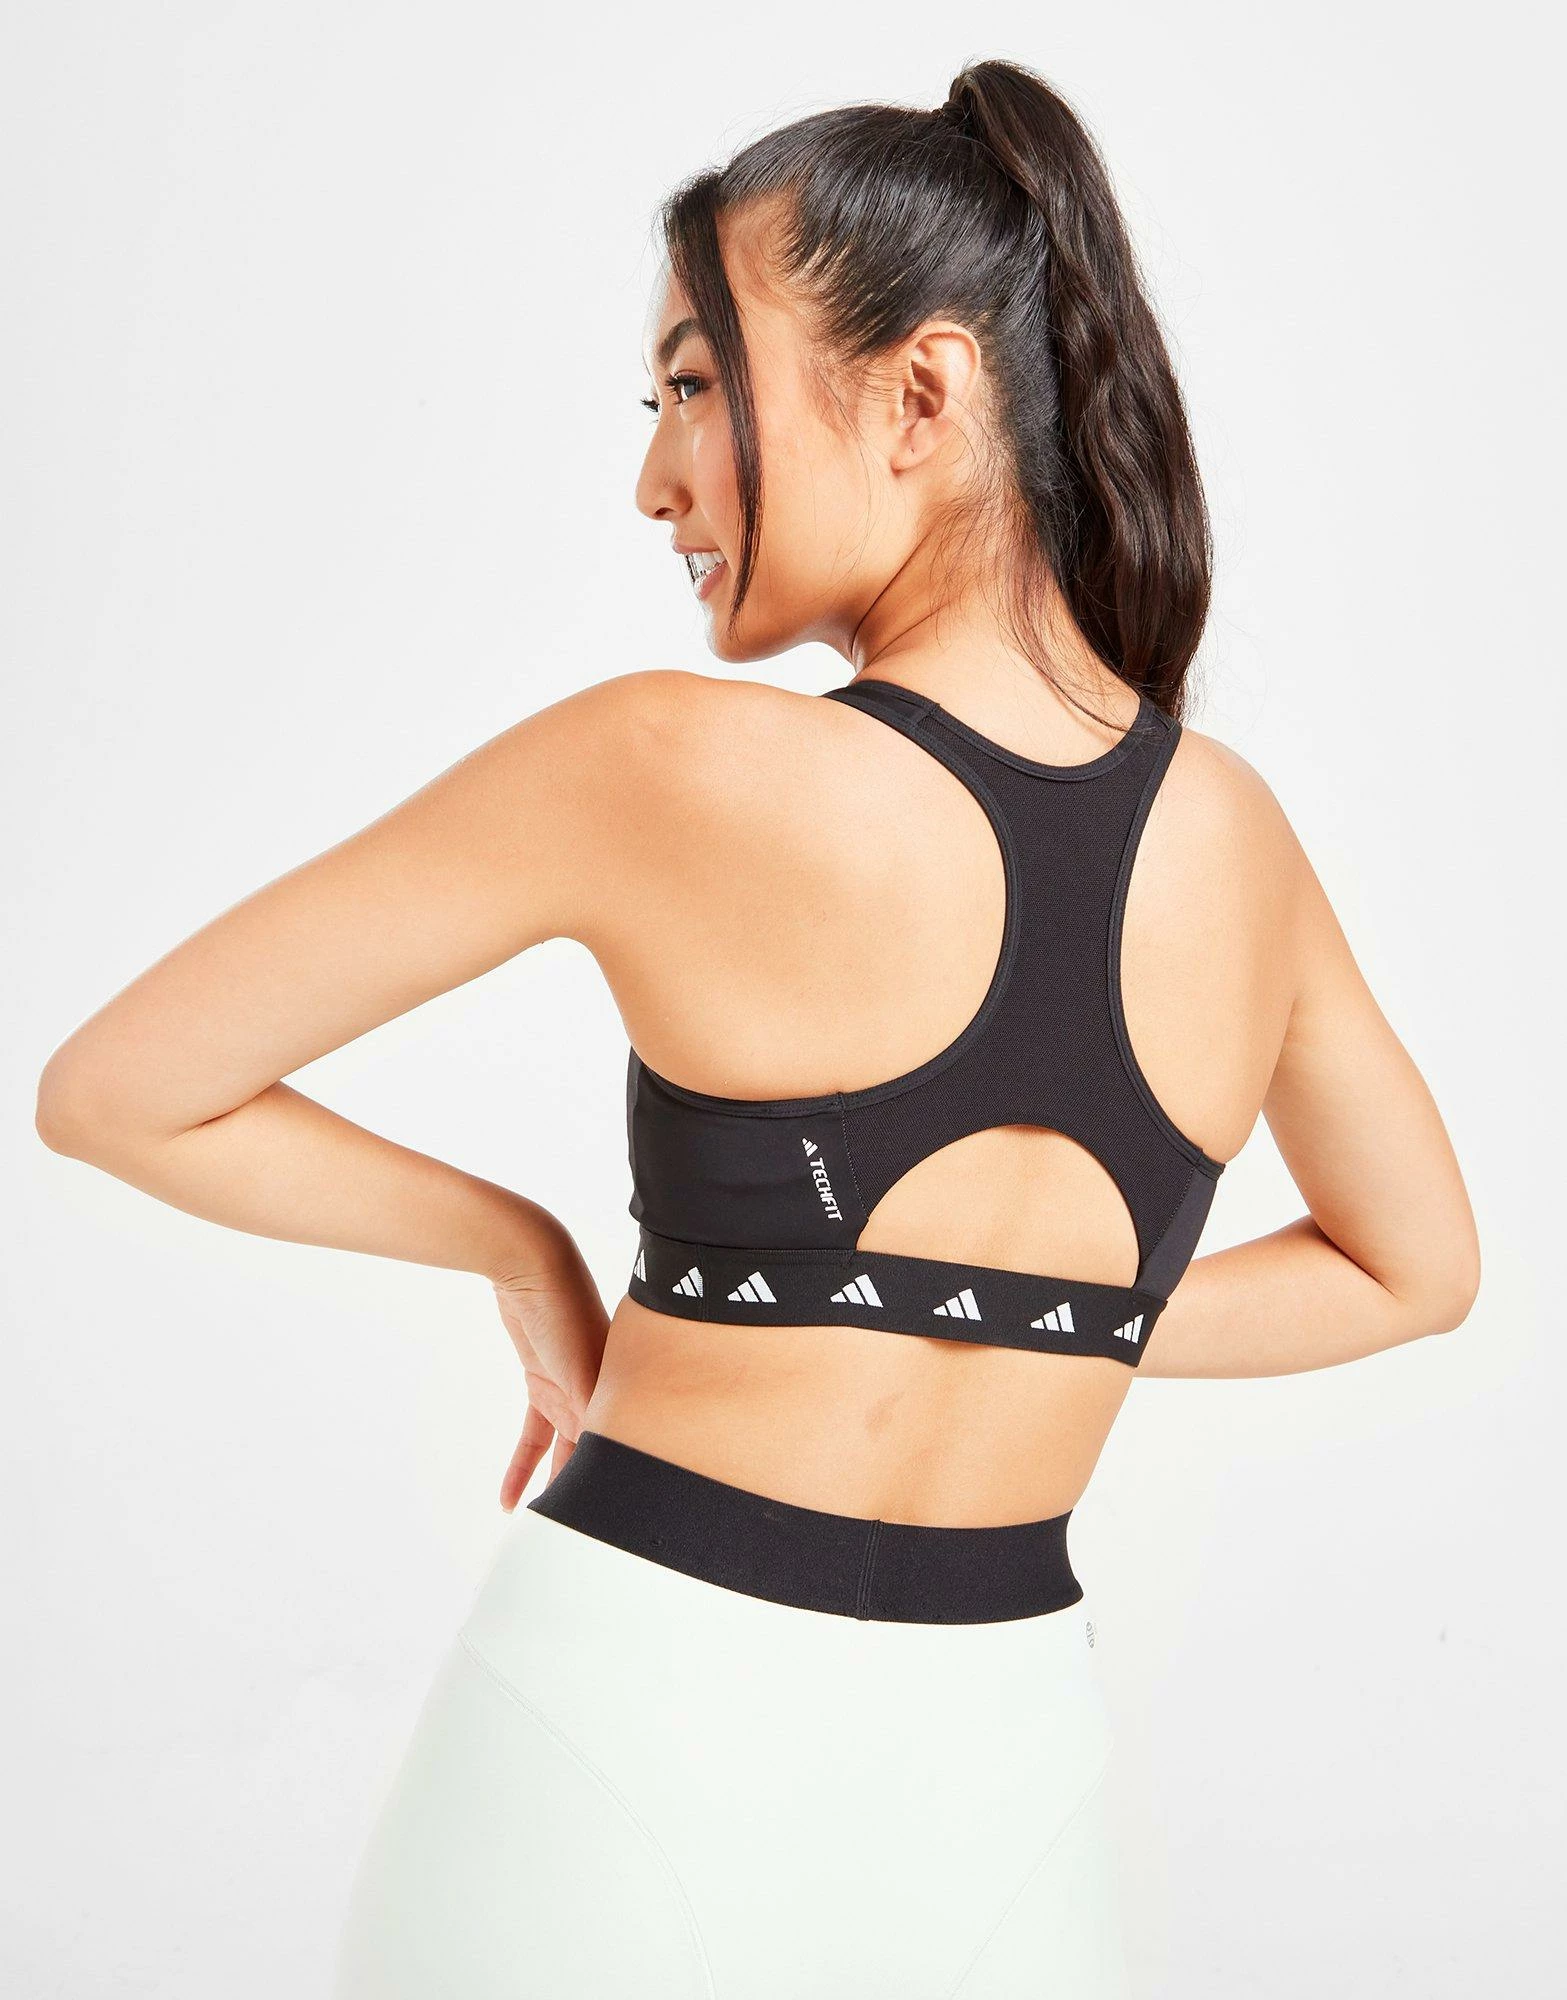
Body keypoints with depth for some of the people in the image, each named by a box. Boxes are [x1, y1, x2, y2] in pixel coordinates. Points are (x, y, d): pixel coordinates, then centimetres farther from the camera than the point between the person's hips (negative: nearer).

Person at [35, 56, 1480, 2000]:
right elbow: (1417, 1267, 14)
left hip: (622, 1728, -3)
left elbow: (112, 1092, -9)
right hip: (1003, 1782, 4)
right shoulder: (1236, 831, -4)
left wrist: (529, 1254, 2)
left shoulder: (664, 766, -18)